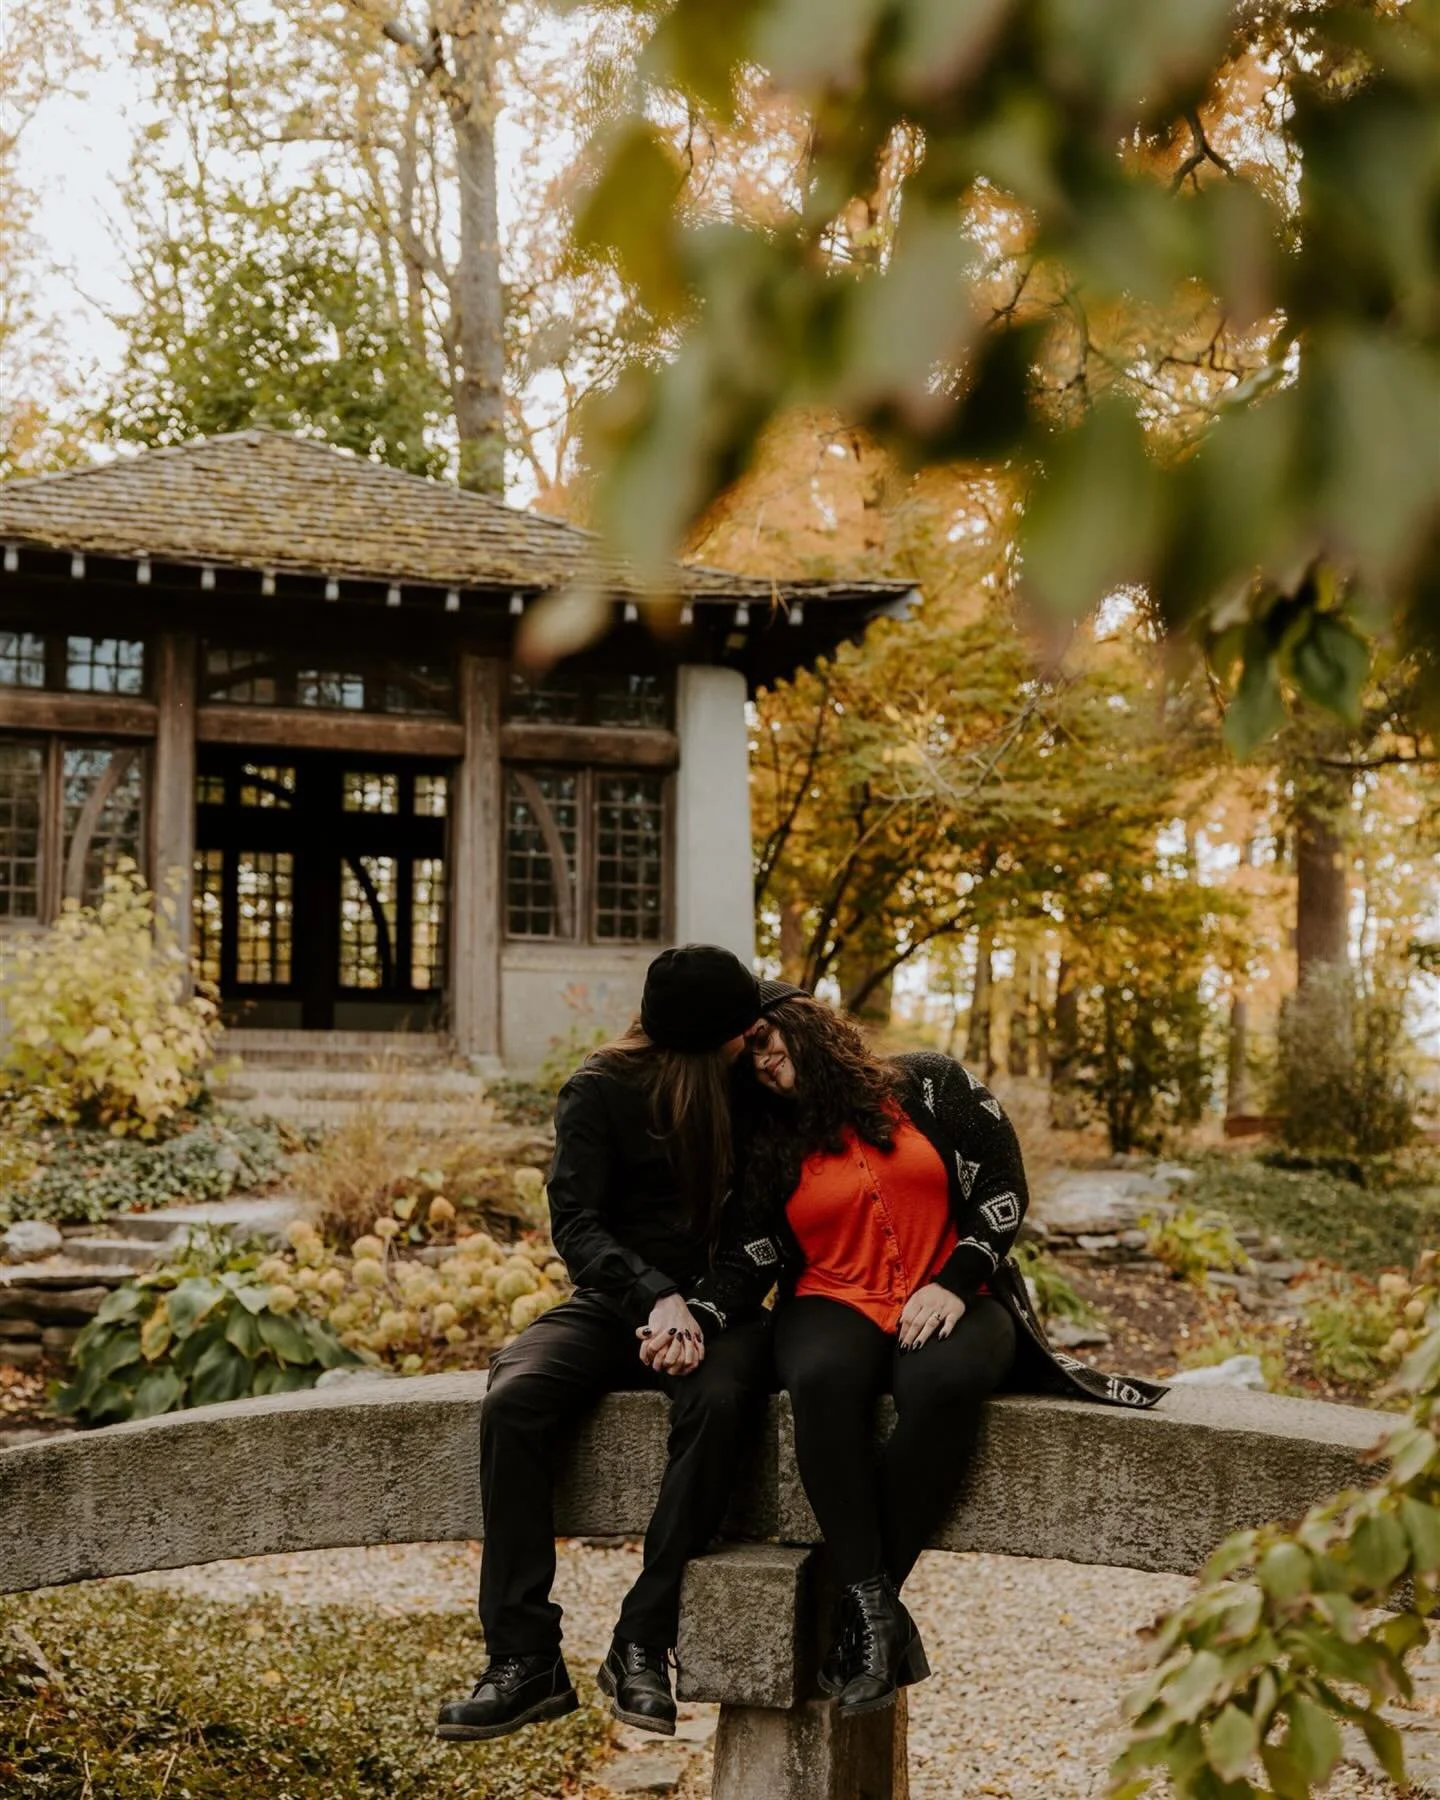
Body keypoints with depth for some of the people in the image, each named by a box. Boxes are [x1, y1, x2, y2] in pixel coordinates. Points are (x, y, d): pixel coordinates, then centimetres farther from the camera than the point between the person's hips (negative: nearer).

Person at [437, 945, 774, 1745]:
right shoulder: (603, 1090, -2)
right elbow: (577, 1221, -10)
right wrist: (659, 1298, -25)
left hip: (720, 1308, 0)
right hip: (617, 1305, 0)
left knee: (719, 1401, -35)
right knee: (515, 1398, -28)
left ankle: (642, 1648, -26)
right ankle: (526, 1658, -24)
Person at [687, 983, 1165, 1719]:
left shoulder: (931, 1087, 5)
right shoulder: (768, 1140, 12)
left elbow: (1003, 1188, 1)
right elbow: (748, 1254, 3)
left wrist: (953, 1283, -10)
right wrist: (694, 1312, -16)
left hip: (948, 1305, -1)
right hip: (833, 1306, 1)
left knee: (944, 1382, -38)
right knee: (822, 1379, -36)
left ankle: (864, 1601, -28)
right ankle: (872, 1609, -32)